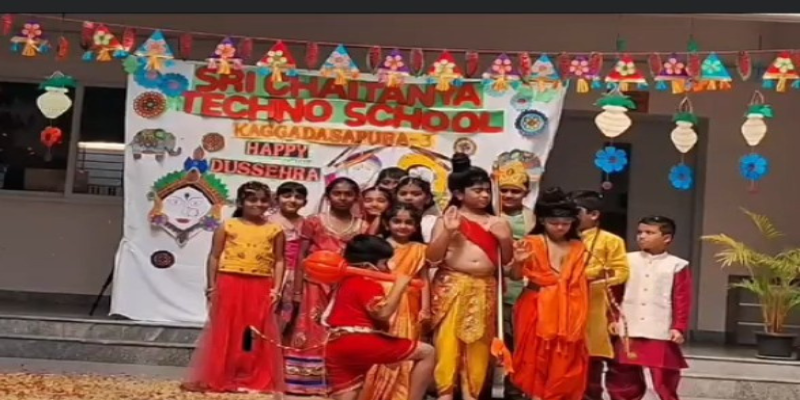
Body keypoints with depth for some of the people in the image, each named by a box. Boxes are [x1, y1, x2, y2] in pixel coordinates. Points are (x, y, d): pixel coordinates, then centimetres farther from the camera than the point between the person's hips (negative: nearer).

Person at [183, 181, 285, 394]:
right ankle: (215, 378, 14)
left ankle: (257, 380, 14)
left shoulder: (275, 230, 5)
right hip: (229, 284, -1)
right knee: (224, 332, 5)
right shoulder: (227, 226, 3)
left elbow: (279, 261, 3)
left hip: (261, 287, 1)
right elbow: (214, 256, 4)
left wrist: (276, 288, -4)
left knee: (258, 334, 5)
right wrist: (211, 285, -1)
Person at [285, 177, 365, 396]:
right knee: (313, 334, 0)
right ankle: (308, 381, 6)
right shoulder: (314, 222, 1)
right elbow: (302, 257, 0)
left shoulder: (362, 226, 7)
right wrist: (297, 291, -4)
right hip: (317, 286, -2)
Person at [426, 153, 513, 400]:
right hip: (452, 287, -3)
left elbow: (506, 260, 14)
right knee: (448, 339, -6)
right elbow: (432, 257, -4)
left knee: (478, 342, 5)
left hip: (484, 289, 3)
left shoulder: (497, 223, 11)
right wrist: (448, 231, -17)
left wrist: (505, 239, -5)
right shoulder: (447, 220, 2)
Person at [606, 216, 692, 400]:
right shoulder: (628, 261, 6)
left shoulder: (677, 266, -3)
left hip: (661, 335, -3)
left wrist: (679, 328, -9)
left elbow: (683, 300, -4)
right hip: (628, 332, 3)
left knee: (665, 382, 4)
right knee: (621, 381, 11)